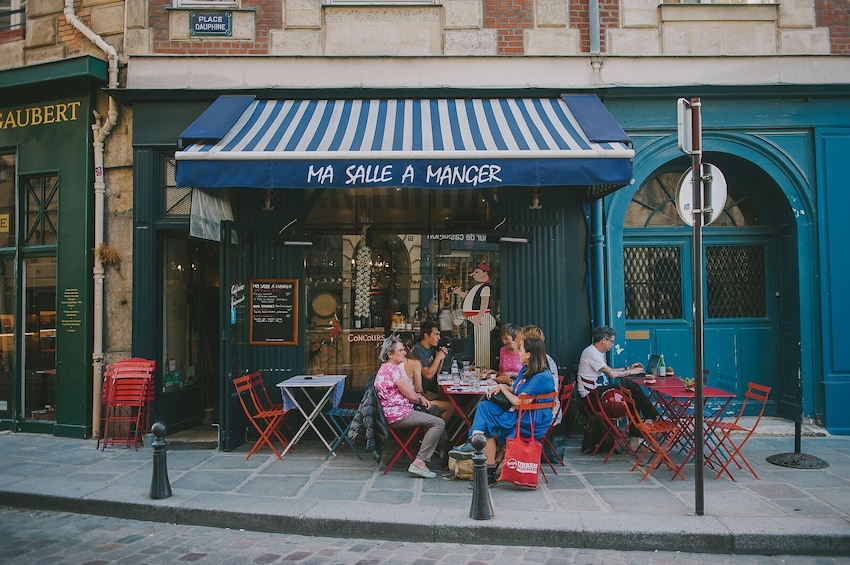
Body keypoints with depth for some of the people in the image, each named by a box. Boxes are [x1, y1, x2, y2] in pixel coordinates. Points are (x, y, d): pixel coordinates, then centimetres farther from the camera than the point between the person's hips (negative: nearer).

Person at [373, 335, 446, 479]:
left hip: (396, 412, 11)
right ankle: (419, 463, -18)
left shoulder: (385, 368, 15)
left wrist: (420, 397, 5)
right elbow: (411, 396, -18)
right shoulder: (394, 369, -19)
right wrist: (420, 398, 5)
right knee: (439, 423, -18)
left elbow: (407, 392, 22)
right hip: (398, 415, -11)